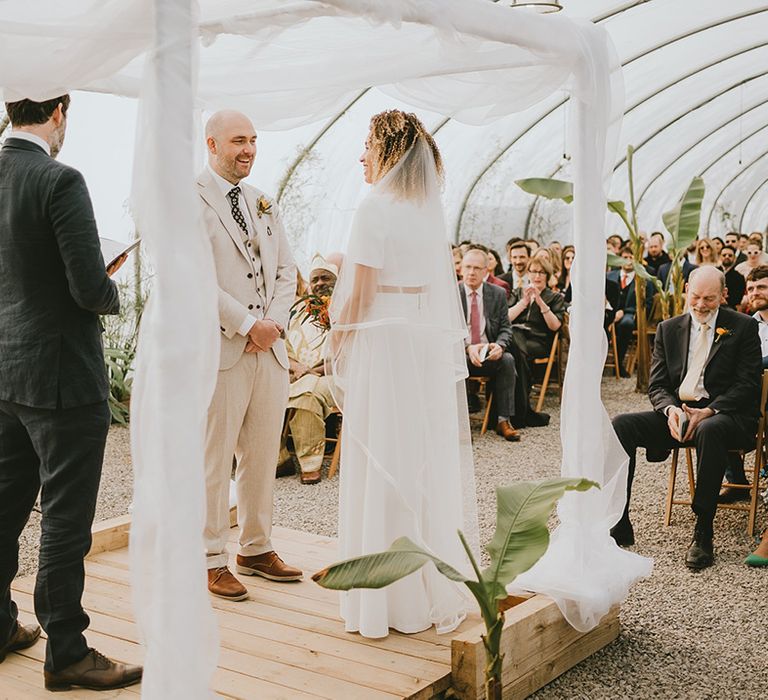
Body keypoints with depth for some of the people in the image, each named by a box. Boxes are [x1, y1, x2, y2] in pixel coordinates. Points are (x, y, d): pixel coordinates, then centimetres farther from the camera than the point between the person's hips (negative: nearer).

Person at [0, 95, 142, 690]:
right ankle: (66, 652, 13)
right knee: (66, 520, 2)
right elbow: (91, 289, -22)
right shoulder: (60, 181, -18)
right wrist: (112, 293, 1)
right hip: (62, 374, -8)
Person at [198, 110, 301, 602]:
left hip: (270, 349, 7)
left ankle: (257, 550, 24)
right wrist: (246, 324, -14)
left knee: (262, 457, 12)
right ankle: (213, 560, 12)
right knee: (214, 461, 0)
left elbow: (286, 271, 16)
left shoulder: (264, 204, 18)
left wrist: (274, 322, -1)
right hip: (219, 350, -6)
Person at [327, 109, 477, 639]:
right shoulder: (431, 208, 11)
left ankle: (386, 601, 9)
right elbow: (440, 288, 14)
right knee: (429, 462, 13)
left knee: (381, 467, 1)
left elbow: (361, 295, -13)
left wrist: (338, 360, -5)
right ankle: (437, 590, 24)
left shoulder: (375, 207, -11)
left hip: (383, 345, -7)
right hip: (431, 345, 7)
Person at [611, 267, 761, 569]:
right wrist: (671, 409, -15)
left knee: (709, 431, -40)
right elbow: (656, 385, 9)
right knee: (621, 424, -20)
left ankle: (703, 535, -30)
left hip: (726, 416, -4)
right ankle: (618, 525, -19)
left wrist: (707, 412, -20)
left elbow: (748, 385, -5)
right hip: (677, 412, 4)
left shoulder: (744, 327, 3)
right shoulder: (668, 329, 13)